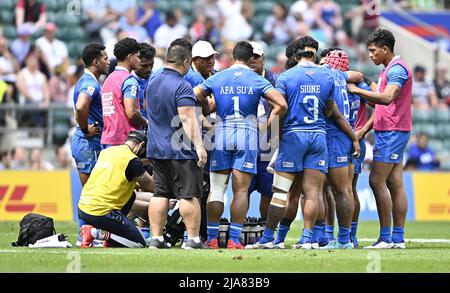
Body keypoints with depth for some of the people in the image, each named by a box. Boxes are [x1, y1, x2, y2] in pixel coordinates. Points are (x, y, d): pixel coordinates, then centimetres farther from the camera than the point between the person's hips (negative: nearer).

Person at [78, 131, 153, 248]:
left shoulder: (106, 151, 14)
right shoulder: (132, 160, -8)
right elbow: (150, 185, 4)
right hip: (100, 213, -8)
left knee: (131, 196, 28)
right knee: (139, 244, 0)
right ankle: (95, 233, -10)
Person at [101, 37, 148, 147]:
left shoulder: (108, 79, 17)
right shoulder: (129, 80, -11)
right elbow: (131, 113, -20)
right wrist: (145, 123, -3)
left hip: (107, 139, 9)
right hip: (124, 140, -9)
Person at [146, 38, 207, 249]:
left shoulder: (152, 84, 11)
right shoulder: (181, 86, -16)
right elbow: (188, 119, -22)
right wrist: (199, 145, -22)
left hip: (156, 149, 8)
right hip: (181, 151, -8)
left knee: (160, 194, 9)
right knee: (189, 195, -3)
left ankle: (156, 238, 8)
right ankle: (193, 239, -2)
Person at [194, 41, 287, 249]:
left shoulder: (216, 79, 6)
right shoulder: (257, 80, 2)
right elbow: (281, 104, -8)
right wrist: (269, 122, 7)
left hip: (222, 132, 1)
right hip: (247, 134, -1)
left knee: (217, 189, 6)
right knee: (241, 190, 0)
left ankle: (212, 238, 4)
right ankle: (234, 239, -4)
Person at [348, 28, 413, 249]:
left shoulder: (397, 69, -13)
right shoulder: (389, 69, 19)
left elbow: (387, 98, -27)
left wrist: (358, 91, -22)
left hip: (392, 132, -10)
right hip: (388, 131, 10)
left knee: (377, 181, -11)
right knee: (395, 184, 7)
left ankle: (386, 237, -11)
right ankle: (398, 238, 6)